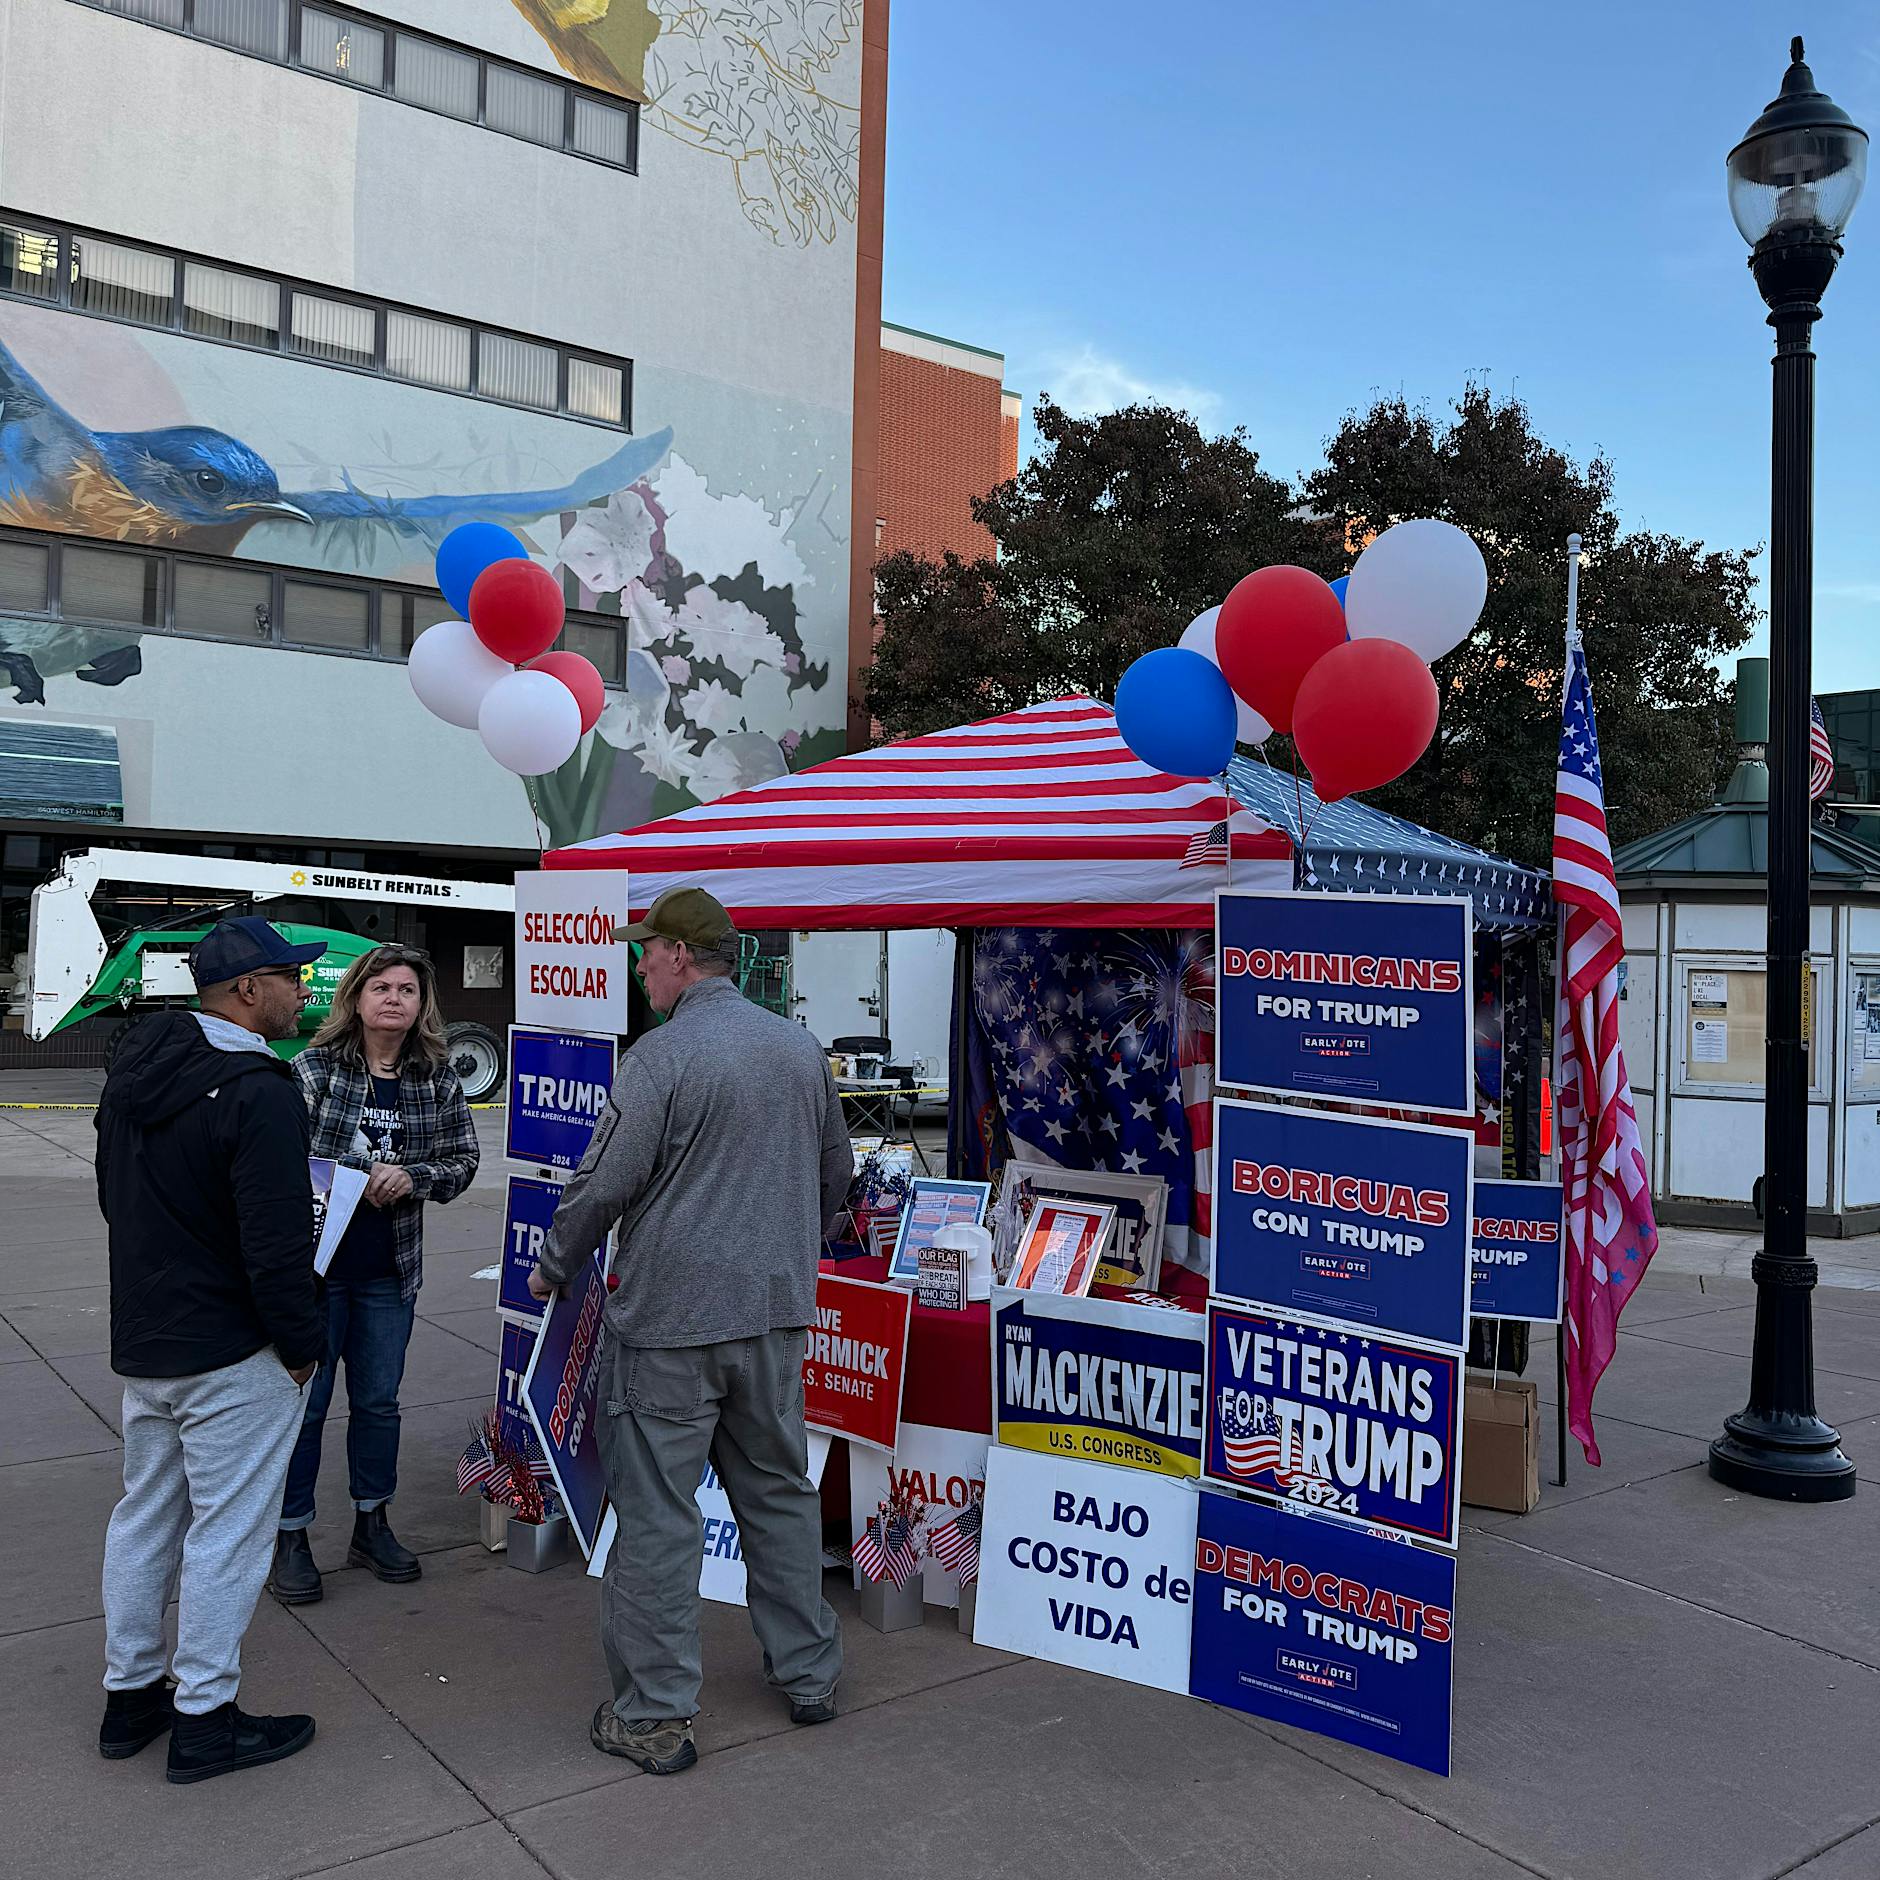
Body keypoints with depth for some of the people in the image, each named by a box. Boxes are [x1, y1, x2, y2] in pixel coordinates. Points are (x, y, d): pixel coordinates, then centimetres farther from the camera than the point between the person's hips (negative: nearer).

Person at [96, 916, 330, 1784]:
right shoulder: (258, 1092, -24)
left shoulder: (136, 1067, 5)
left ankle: (130, 1695, 33)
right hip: (230, 1354, -9)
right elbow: (277, 1243, -24)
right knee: (225, 1530, 4)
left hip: (139, 1339, 9)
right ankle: (203, 1719, 15)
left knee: (144, 1515, 20)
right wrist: (301, 1343, -11)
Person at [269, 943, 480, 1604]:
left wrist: (411, 1177, -14)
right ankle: (290, 1539, 20)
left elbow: (462, 1161, 6)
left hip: (389, 1271, 3)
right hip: (314, 1258, -3)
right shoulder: (312, 1068, -7)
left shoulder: (437, 1079, 2)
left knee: (378, 1399, 14)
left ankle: (372, 1525, 31)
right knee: (304, 1400, 5)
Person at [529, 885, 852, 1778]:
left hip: (669, 1322, -6)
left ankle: (655, 1716, 13)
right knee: (779, 1492, 18)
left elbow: (603, 1184, -13)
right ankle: (809, 1674, 30)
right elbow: (836, 1173, 16)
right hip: (775, 1312, 6)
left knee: (657, 1516, 4)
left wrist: (552, 1270, 5)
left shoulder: (662, 1056, -15)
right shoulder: (801, 1049, 6)